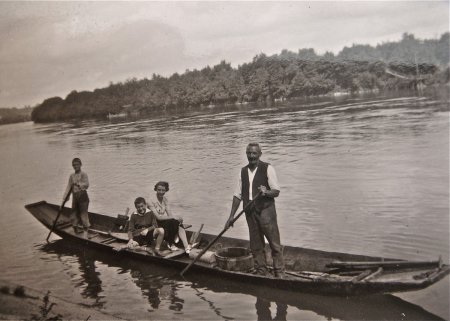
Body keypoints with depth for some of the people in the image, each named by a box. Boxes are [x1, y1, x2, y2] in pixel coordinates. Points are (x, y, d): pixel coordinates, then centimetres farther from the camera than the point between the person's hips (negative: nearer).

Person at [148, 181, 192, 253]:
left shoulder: (165, 199, 10)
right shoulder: (151, 202, -11)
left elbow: (169, 214, 2)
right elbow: (158, 217, -19)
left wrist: (175, 218, -21)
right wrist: (174, 218, -25)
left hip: (166, 223, 6)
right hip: (157, 225, -6)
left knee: (179, 225, -26)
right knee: (174, 222, -32)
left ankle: (186, 247, -38)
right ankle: (171, 244, -18)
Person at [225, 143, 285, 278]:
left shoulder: (268, 169, -3)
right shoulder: (243, 171, 11)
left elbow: (276, 191, -6)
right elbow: (238, 195, 13)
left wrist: (266, 192, -28)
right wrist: (231, 216, 11)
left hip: (266, 210, -5)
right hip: (250, 212, 5)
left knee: (275, 243, -3)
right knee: (256, 245, 10)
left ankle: (279, 273, 5)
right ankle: (261, 272, 21)